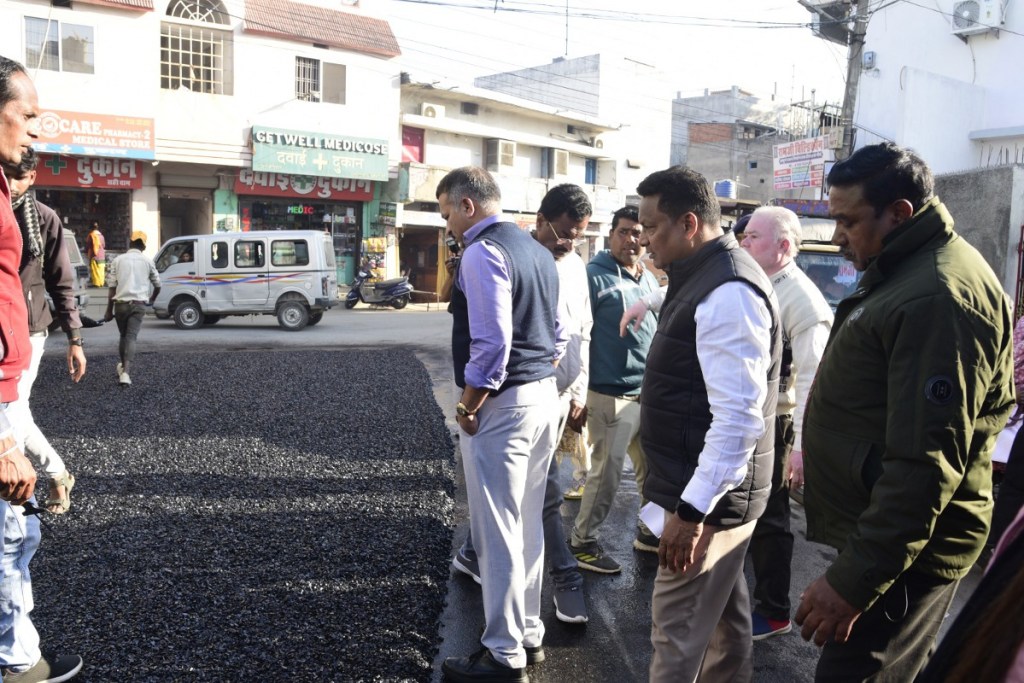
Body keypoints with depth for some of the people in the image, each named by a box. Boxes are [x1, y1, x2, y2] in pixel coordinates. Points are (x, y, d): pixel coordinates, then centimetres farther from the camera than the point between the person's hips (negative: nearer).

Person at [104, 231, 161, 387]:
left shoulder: (118, 260, 6)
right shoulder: (147, 261, 6)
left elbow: (112, 287, 3)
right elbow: (157, 285, 13)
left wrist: (109, 310, 7)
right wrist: (152, 299, 34)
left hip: (121, 303, 1)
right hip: (138, 304, -1)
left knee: (124, 336, 19)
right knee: (131, 337, -7)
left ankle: (123, 367, 33)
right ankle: (125, 372, -21)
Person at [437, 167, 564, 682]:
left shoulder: (482, 252, -15)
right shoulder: (536, 250, 14)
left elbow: (492, 342, -24)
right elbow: (558, 333, 17)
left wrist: (467, 408, -14)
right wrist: (541, 378, 17)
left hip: (502, 405, -9)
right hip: (545, 397, 10)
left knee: (498, 533, 1)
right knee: (528, 525, 18)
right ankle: (528, 634, 31)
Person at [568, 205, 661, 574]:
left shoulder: (649, 279, 13)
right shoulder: (595, 276, -10)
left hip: (650, 393, 8)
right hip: (612, 395, -7)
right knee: (606, 473, -2)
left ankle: (649, 531, 32)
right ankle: (583, 543, 12)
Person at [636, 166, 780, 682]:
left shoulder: (727, 292, -21)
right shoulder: (709, 276, 12)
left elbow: (738, 418, -27)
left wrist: (691, 509, -25)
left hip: (707, 496, -10)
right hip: (712, 489, 10)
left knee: (678, 633, -1)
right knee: (722, 614, 22)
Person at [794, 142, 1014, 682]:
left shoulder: (939, 297, -23)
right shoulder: (905, 273, 12)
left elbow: (926, 464, -28)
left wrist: (855, 580, -26)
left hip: (903, 549, -10)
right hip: (879, 528, 10)